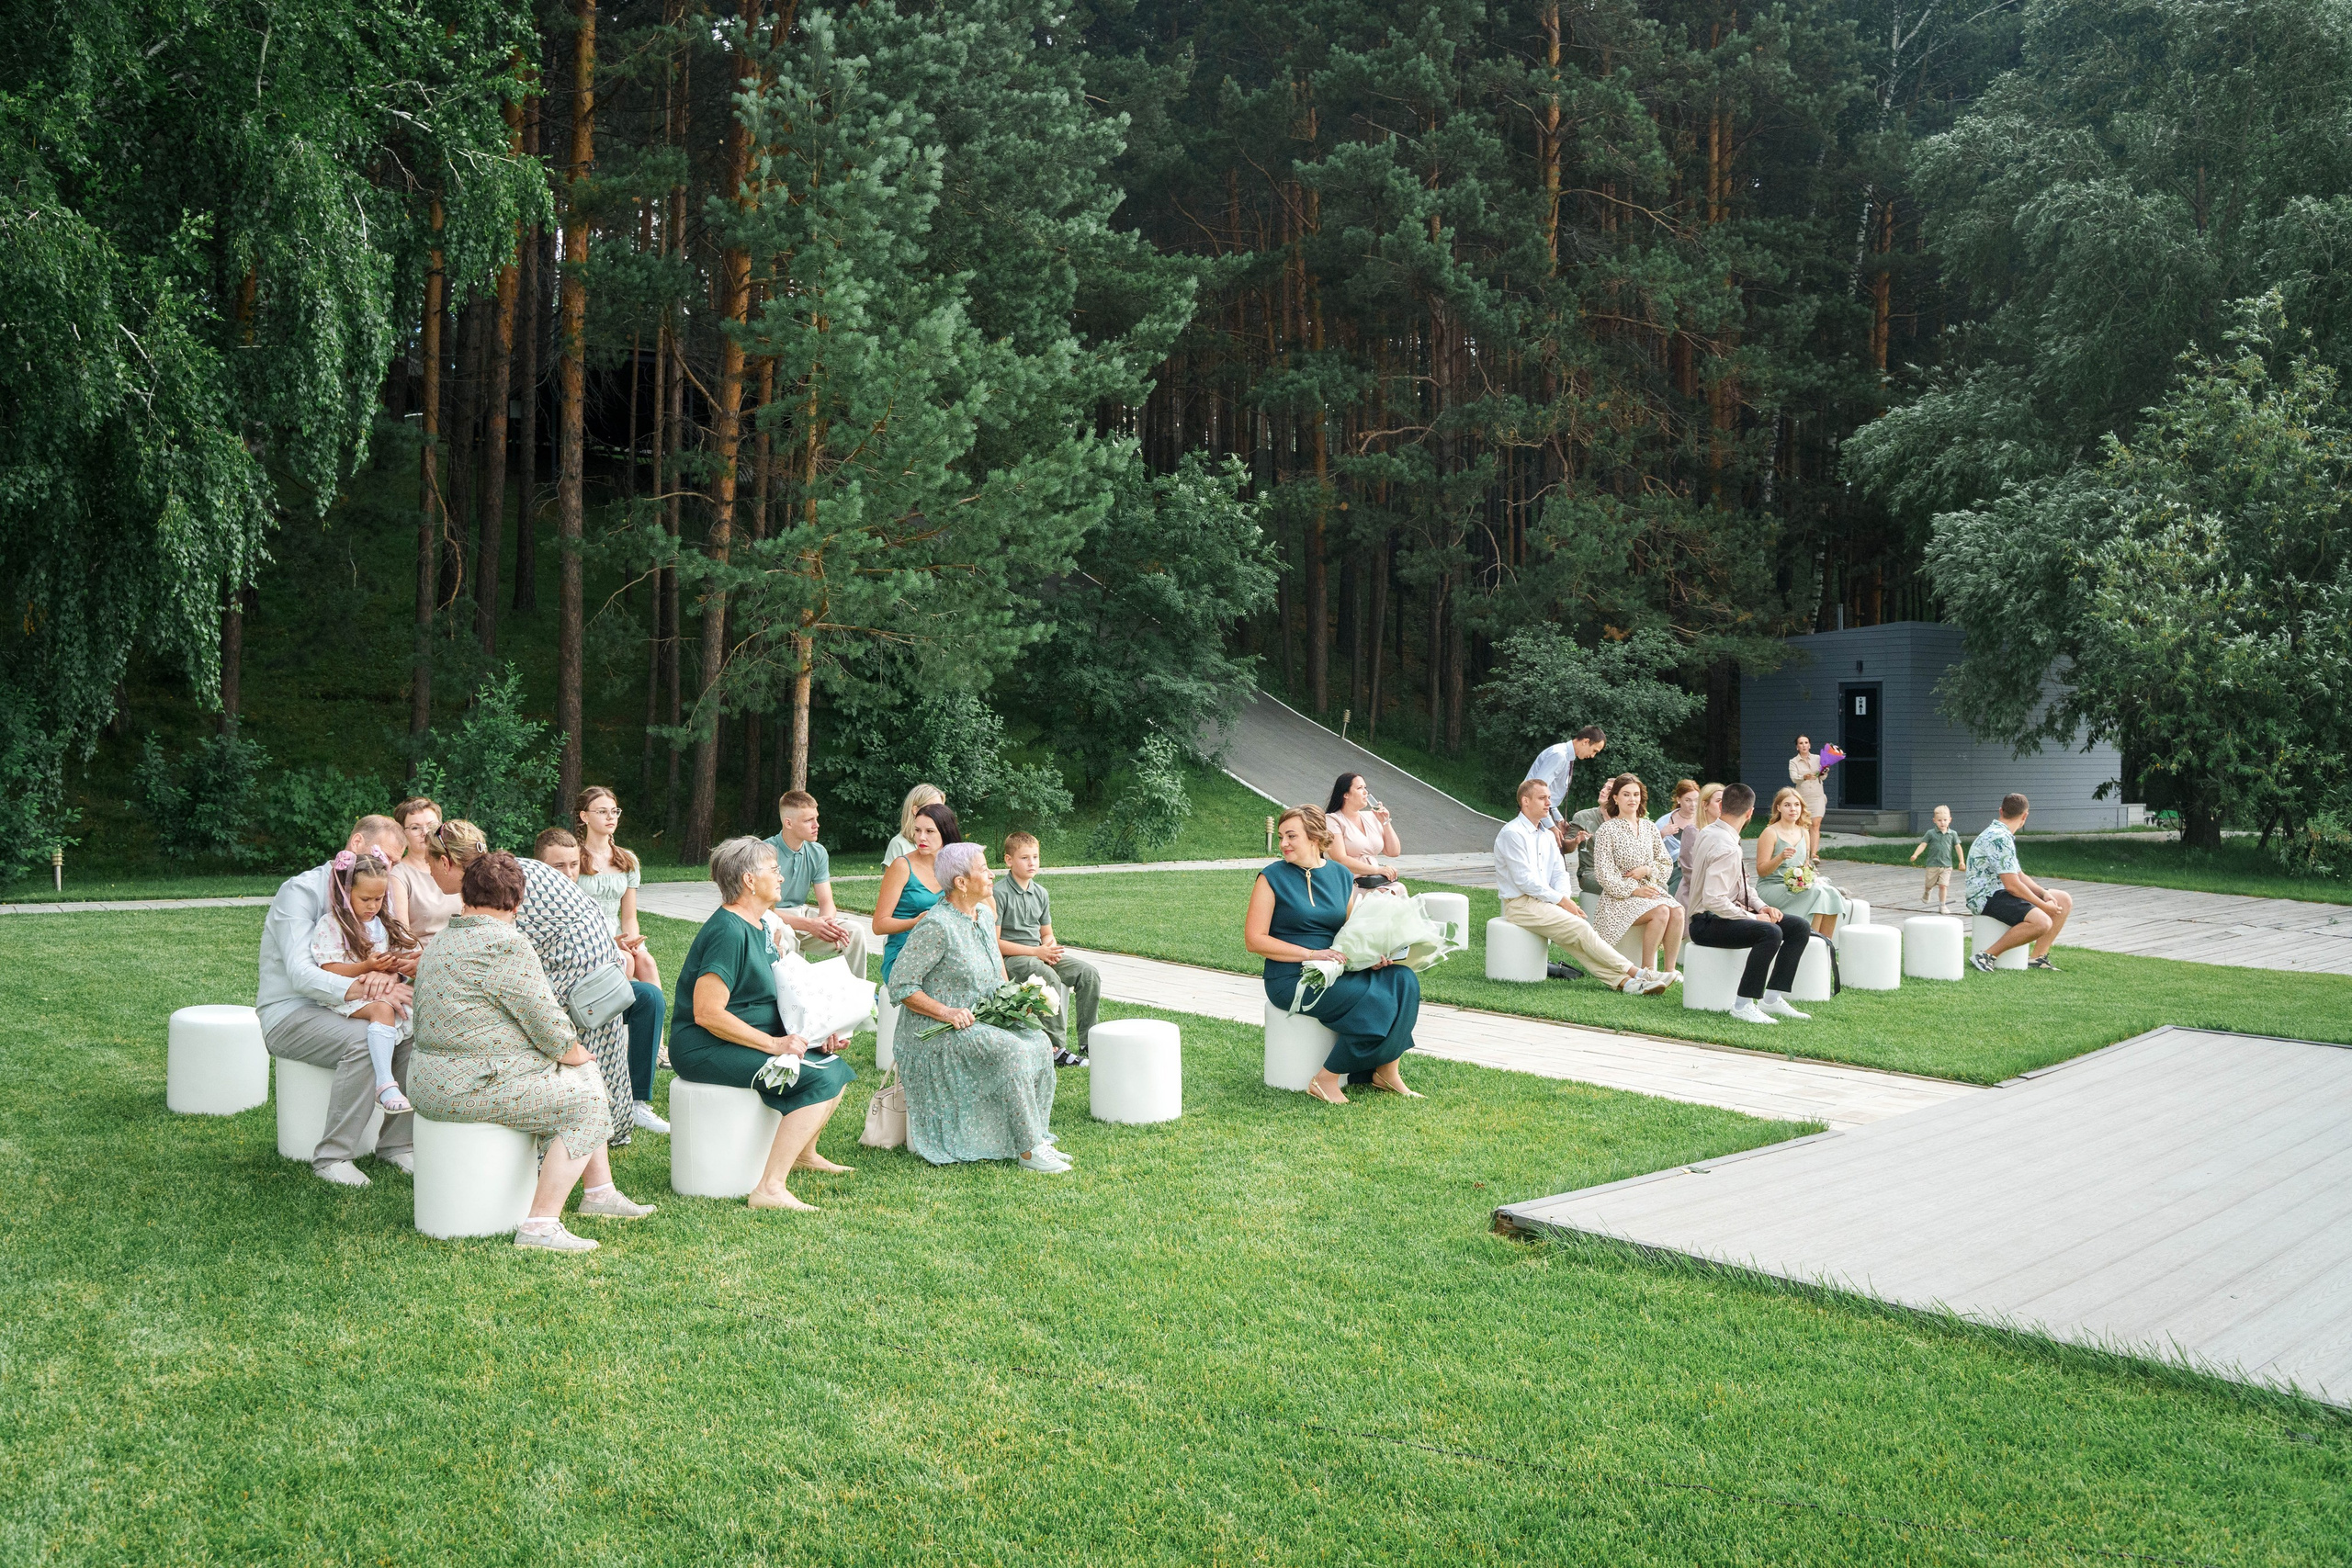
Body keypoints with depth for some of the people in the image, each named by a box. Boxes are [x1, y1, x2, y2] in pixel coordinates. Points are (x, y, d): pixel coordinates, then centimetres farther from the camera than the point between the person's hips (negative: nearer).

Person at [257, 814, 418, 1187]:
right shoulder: (301, 891, -15)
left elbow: (394, 955, 1)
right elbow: (300, 974, -27)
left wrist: (388, 973, -25)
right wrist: (362, 991, -42)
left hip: (334, 1009, 7)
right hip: (289, 1013, -7)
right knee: (364, 1039, -33)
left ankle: (396, 1143, -3)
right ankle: (332, 1157, -22)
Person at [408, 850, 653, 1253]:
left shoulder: (442, 943, 16)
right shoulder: (505, 945, -17)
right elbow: (549, 1027, -17)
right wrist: (576, 1054, 5)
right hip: (473, 1088, -11)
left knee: (585, 1074, 17)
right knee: (588, 1104, -11)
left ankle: (600, 1192, 19)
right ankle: (541, 1225, -15)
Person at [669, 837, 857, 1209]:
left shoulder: (759, 926, 13)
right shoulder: (728, 931, -20)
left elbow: (775, 995, 20)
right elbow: (706, 1013, -26)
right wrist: (774, 1043, -24)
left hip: (754, 1037, 10)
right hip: (704, 1049, -10)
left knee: (835, 1066, 9)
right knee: (820, 1079, -23)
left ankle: (804, 1152, 32)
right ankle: (770, 1189, -25)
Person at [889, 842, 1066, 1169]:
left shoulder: (983, 919, 11)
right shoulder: (935, 926, -16)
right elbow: (901, 986, -17)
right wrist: (946, 1012, -24)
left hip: (982, 1022, 8)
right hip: (936, 1033, -8)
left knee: (1037, 1041, -14)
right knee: (1010, 1050, -29)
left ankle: (1038, 1138, -8)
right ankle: (1028, 1151, -22)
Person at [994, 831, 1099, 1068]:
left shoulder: (1041, 893, 11)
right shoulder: (999, 893, -10)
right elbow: (994, 942, -14)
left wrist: (1050, 948, -5)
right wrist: (1035, 952, -17)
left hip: (1039, 953, 7)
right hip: (1010, 958, -7)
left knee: (1088, 973, -13)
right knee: (1048, 977, -35)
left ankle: (1088, 1041, -9)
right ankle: (1055, 1047, -28)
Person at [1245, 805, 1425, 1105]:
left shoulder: (1342, 876, 11)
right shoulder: (1273, 877, -3)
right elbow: (1254, 940, -9)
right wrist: (1310, 954, -17)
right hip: (1290, 978, -5)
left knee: (1403, 980, -17)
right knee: (1375, 1000, -25)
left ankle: (1387, 1071, -7)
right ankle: (1326, 1080, -13)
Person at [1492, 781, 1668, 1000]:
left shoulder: (1547, 835, 17)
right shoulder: (1513, 833, -11)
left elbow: (1559, 873, 14)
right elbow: (1524, 880, -16)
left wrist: (1565, 898, -7)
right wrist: (1561, 900, -13)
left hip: (1543, 901, 8)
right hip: (1520, 905, -8)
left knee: (1578, 940, -14)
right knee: (1580, 928, -20)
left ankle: (1623, 982, -28)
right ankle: (1634, 973, -20)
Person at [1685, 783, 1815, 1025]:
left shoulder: (1710, 832, 8)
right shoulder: (1725, 848, -23)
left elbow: (1742, 885, 18)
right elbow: (1713, 900, -30)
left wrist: (1761, 906, 2)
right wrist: (1753, 917, -20)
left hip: (1727, 915, 10)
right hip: (1707, 924, -10)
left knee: (1799, 927, 3)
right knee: (1771, 932, -34)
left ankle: (1772, 998, 1)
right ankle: (1744, 1005, -26)